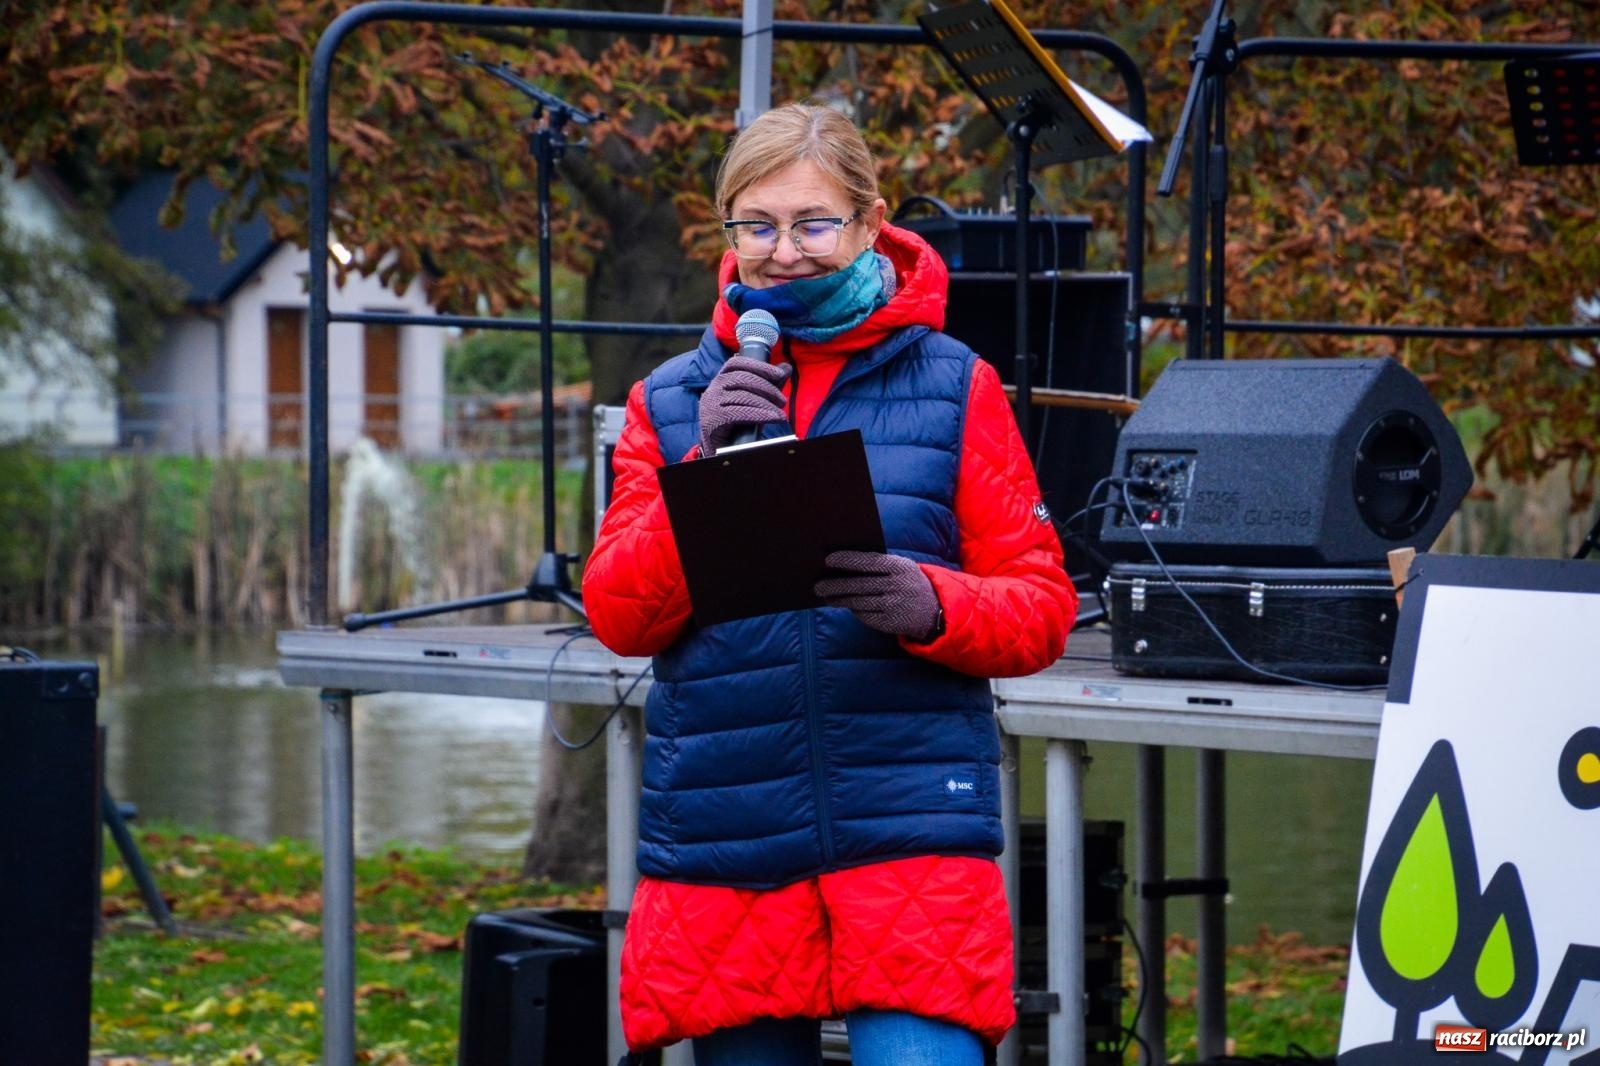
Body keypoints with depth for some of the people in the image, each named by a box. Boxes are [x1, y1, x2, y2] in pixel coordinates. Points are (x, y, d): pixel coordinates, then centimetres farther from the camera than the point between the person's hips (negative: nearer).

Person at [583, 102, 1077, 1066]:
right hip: (724, 836, 2)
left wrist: (929, 604, -18)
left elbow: (1042, 608, 4)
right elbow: (619, 617, 2)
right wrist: (707, 470, -12)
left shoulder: (954, 389, 5)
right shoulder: (671, 404, 10)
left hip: (910, 833, -2)